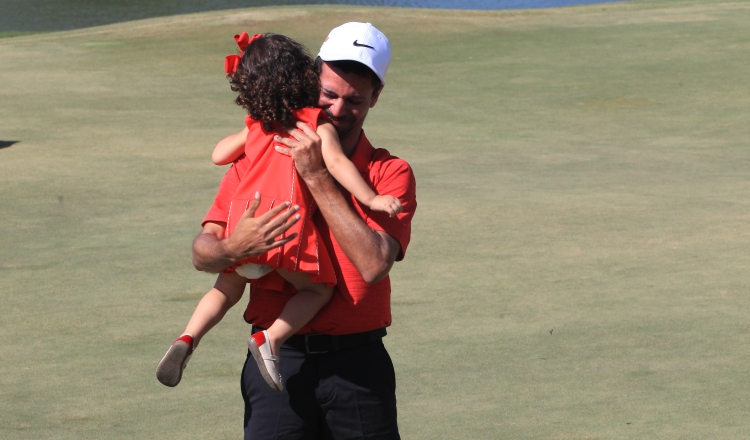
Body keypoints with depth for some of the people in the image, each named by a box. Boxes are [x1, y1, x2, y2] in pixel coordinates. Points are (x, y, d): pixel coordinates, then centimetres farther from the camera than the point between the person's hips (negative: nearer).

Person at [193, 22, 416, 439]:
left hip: (357, 367, 0)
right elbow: (202, 252, 2)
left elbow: (374, 264, -16)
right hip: (277, 360, 0)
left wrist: (318, 177, -15)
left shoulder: (390, 173, 1)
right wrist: (234, 248, -22)